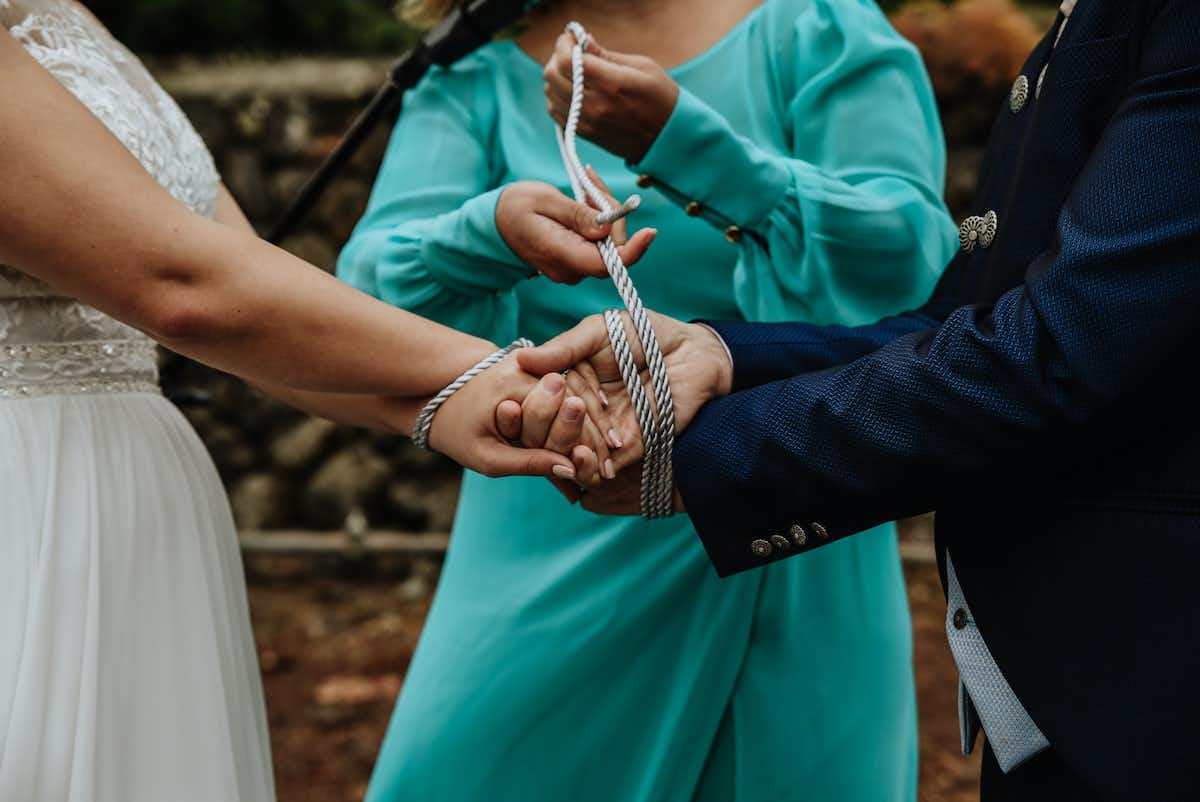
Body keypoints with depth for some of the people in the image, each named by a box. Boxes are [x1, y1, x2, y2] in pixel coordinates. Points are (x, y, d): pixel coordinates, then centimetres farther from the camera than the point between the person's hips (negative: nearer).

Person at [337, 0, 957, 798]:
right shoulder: (475, 69, 4)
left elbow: (910, 264, -14)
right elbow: (377, 285, -9)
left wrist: (680, 137, -25)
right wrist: (490, 229, -32)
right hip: (553, 550, 1)